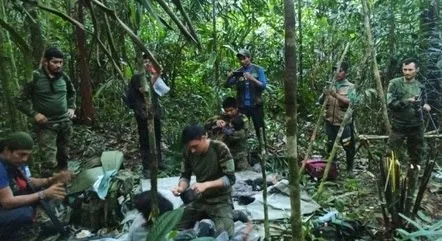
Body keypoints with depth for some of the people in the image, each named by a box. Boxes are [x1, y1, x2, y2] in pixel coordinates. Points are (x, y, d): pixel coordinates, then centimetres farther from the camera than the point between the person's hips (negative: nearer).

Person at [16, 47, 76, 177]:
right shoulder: (35, 78, -11)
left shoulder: (64, 76, 2)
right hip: (46, 125, -5)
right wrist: (34, 114, -16)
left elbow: (72, 93, 22)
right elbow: (21, 101, -5)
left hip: (65, 123, 5)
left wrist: (71, 108, 10)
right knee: (49, 161, -12)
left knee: (63, 156, 17)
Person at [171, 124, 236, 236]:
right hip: (199, 199, 5)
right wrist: (181, 187, -21)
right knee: (177, 228, 1)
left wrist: (206, 184, -32)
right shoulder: (188, 152, -8)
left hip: (220, 201, -4)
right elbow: (185, 176, 1)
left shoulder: (220, 149, -20)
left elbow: (230, 178, -20)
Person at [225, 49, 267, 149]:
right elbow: (227, 85, 1)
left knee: (259, 129, 1)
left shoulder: (258, 69, 1)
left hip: (256, 105, -2)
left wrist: (252, 79, -23)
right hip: (242, 105, 2)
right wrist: (229, 77, -20)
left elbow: (263, 86, -7)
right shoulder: (238, 72, 7)